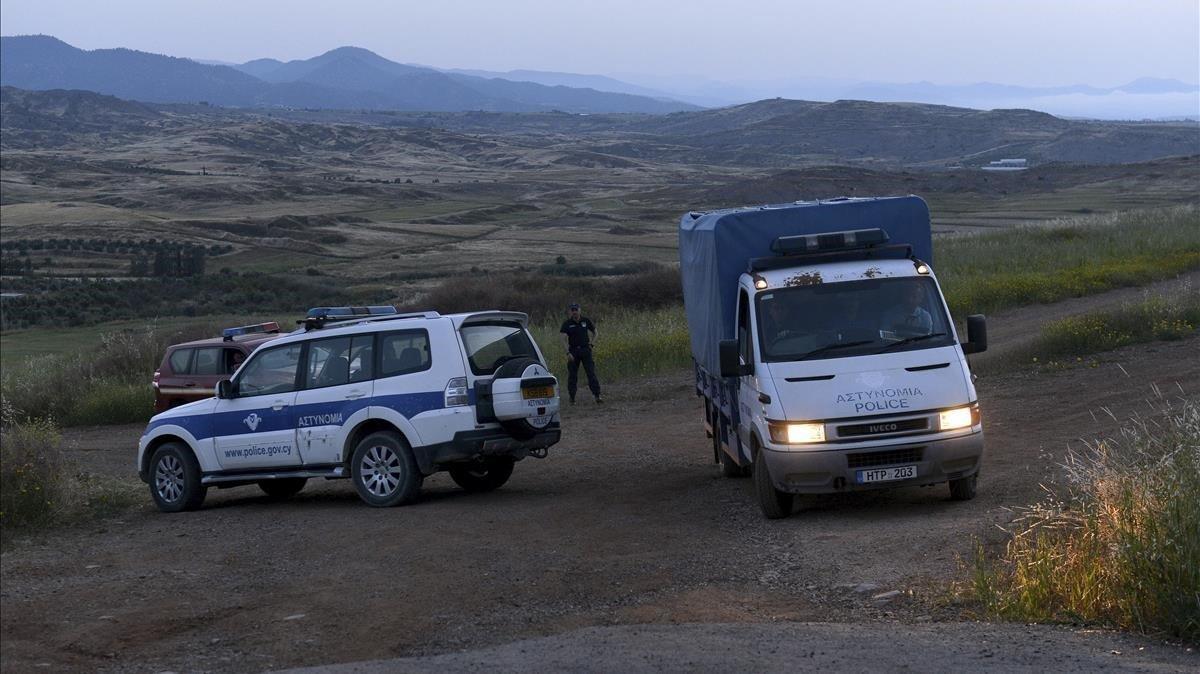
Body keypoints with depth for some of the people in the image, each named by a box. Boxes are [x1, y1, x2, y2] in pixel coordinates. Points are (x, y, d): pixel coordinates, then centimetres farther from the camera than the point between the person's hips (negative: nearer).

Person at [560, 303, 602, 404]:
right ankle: (572, 398, 10)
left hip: (585, 350, 0)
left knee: (591, 373, -7)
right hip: (573, 351, 0)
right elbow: (564, 339, -8)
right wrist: (568, 353, -19)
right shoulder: (567, 324, -2)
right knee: (572, 375, 2)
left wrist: (592, 343, 2)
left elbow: (595, 333, 16)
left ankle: (597, 396, -9)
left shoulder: (586, 321, 3)